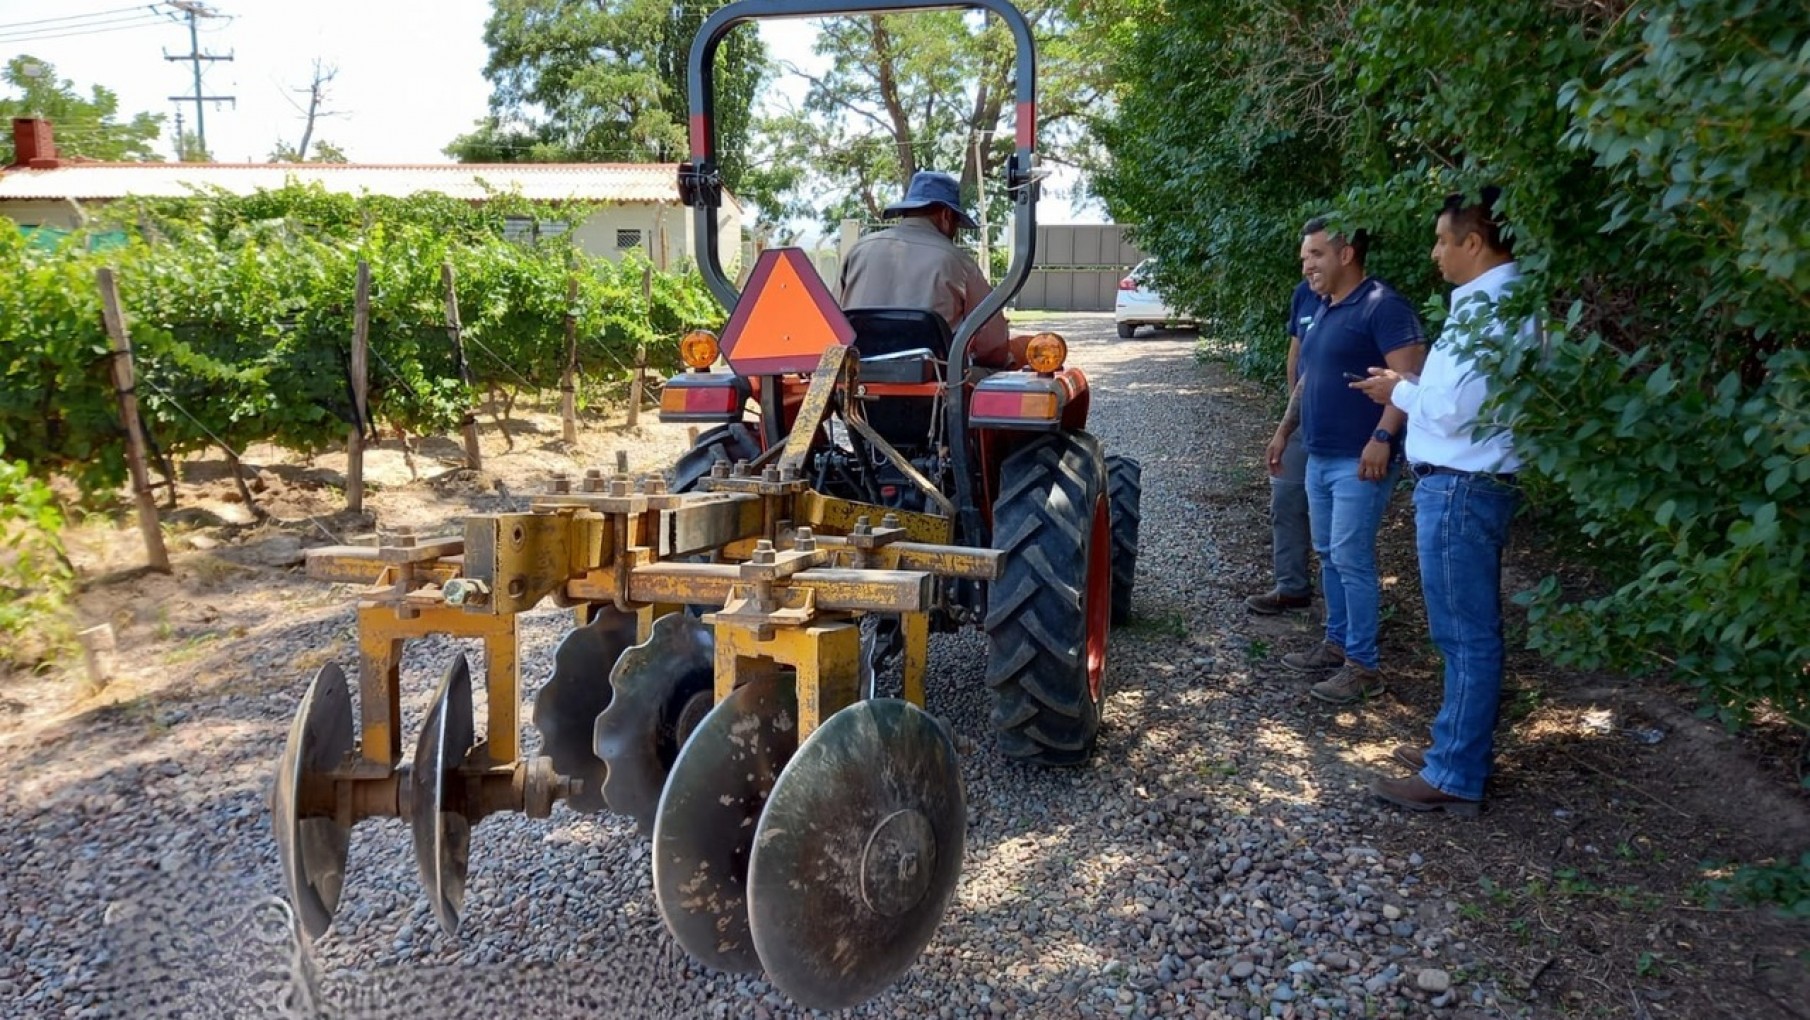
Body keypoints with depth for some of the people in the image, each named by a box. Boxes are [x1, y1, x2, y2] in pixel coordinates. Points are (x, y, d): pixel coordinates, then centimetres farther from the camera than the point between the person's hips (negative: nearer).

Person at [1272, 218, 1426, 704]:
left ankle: (1363, 665, 2)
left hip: (1358, 460, -9)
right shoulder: (1325, 310, 16)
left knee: (1351, 559, -7)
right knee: (1329, 555, 15)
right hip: (1319, 458, 9)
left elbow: (1409, 377, -21)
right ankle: (1336, 644, 26)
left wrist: (1383, 436, -27)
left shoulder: (1383, 306, -13)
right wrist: (1285, 428, 21)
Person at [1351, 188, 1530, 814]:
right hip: (1469, 482, 11)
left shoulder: (1486, 306, -19)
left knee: (1466, 634, -2)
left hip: (1460, 488, -11)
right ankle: (1460, 746, 31)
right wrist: (1412, 387, 9)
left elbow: (1453, 410, -21)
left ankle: (1455, 779, 7)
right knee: (1469, 631, 18)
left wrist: (1400, 393, -4)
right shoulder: (1500, 297, 13)